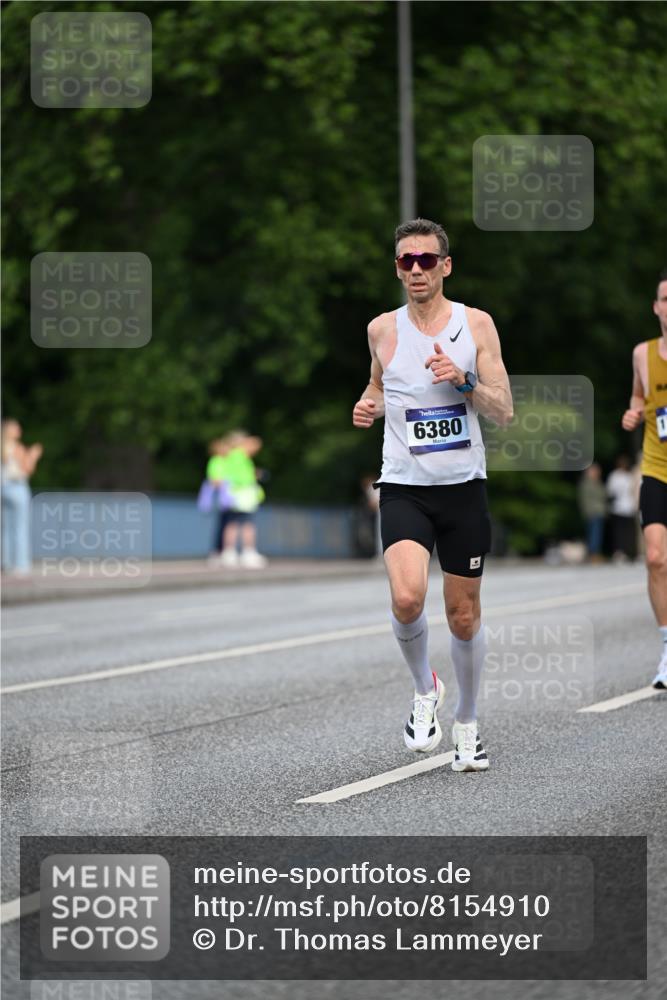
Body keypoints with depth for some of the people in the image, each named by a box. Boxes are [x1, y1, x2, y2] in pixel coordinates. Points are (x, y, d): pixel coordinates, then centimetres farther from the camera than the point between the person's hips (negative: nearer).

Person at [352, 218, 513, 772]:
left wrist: (463, 380, -19)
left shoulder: (476, 324, -1)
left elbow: (504, 411, -3)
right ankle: (425, 690, 4)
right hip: (404, 489, 0)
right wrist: (369, 405, 2)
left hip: (463, 487, 0)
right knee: (407, 598, -24)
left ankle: (467, 722, 29)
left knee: (464, 616, 8)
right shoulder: (383, 329, 4)